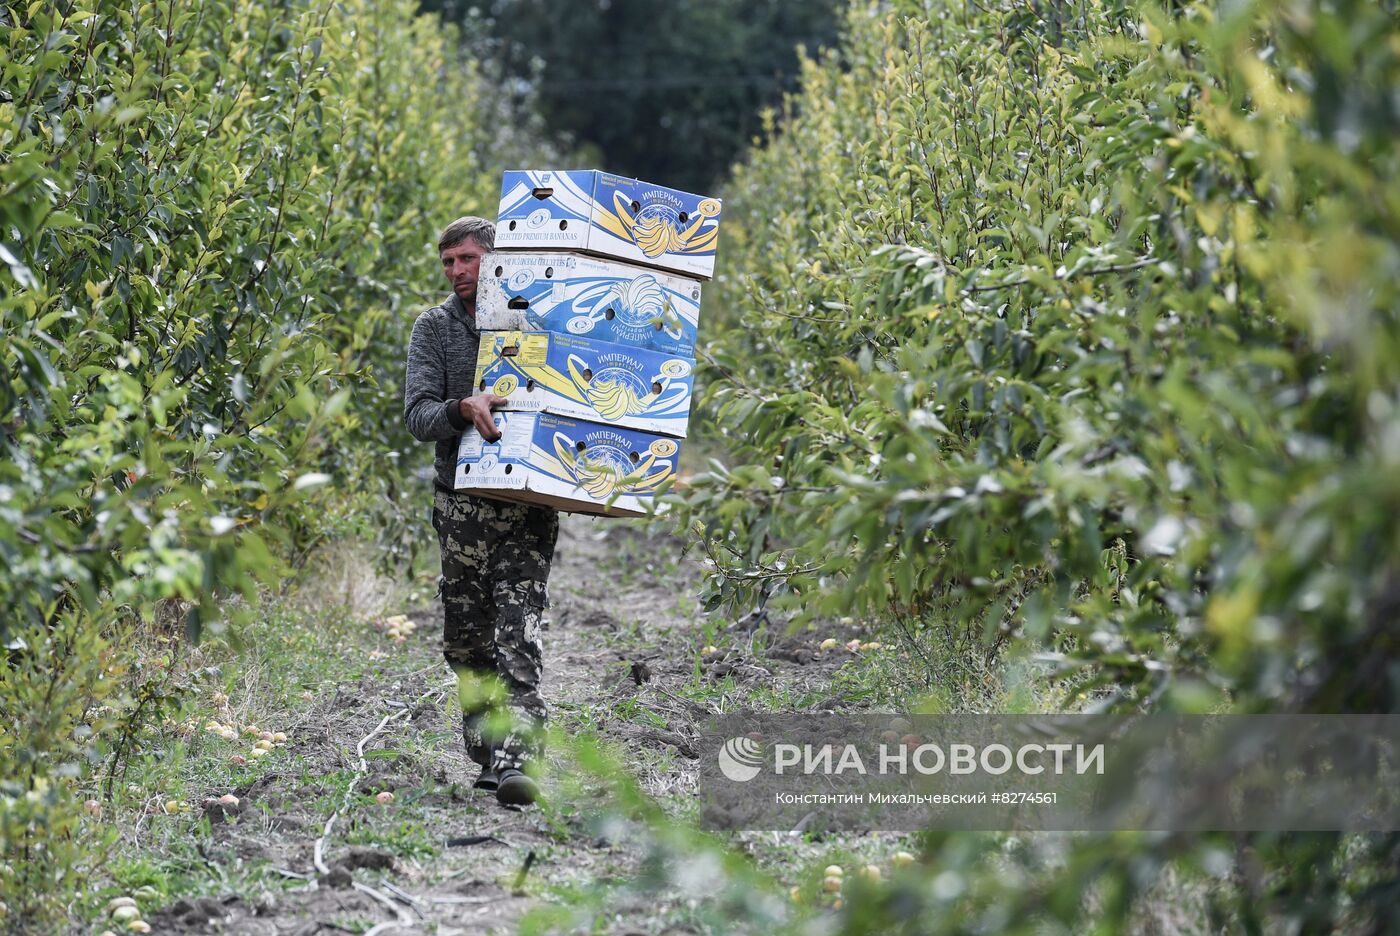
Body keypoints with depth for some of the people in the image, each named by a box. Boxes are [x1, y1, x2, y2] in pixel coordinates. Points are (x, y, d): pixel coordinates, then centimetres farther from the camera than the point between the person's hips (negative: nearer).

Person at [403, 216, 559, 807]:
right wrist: (463, 409, -23)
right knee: (468, 642, 5)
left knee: (518, 638, -13)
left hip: (530, 503, -2)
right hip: (462, 501, 2)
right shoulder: (435, 327, 9)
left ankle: (516, 760, -21)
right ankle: (488, 756, 19)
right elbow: (418, 415, -3)